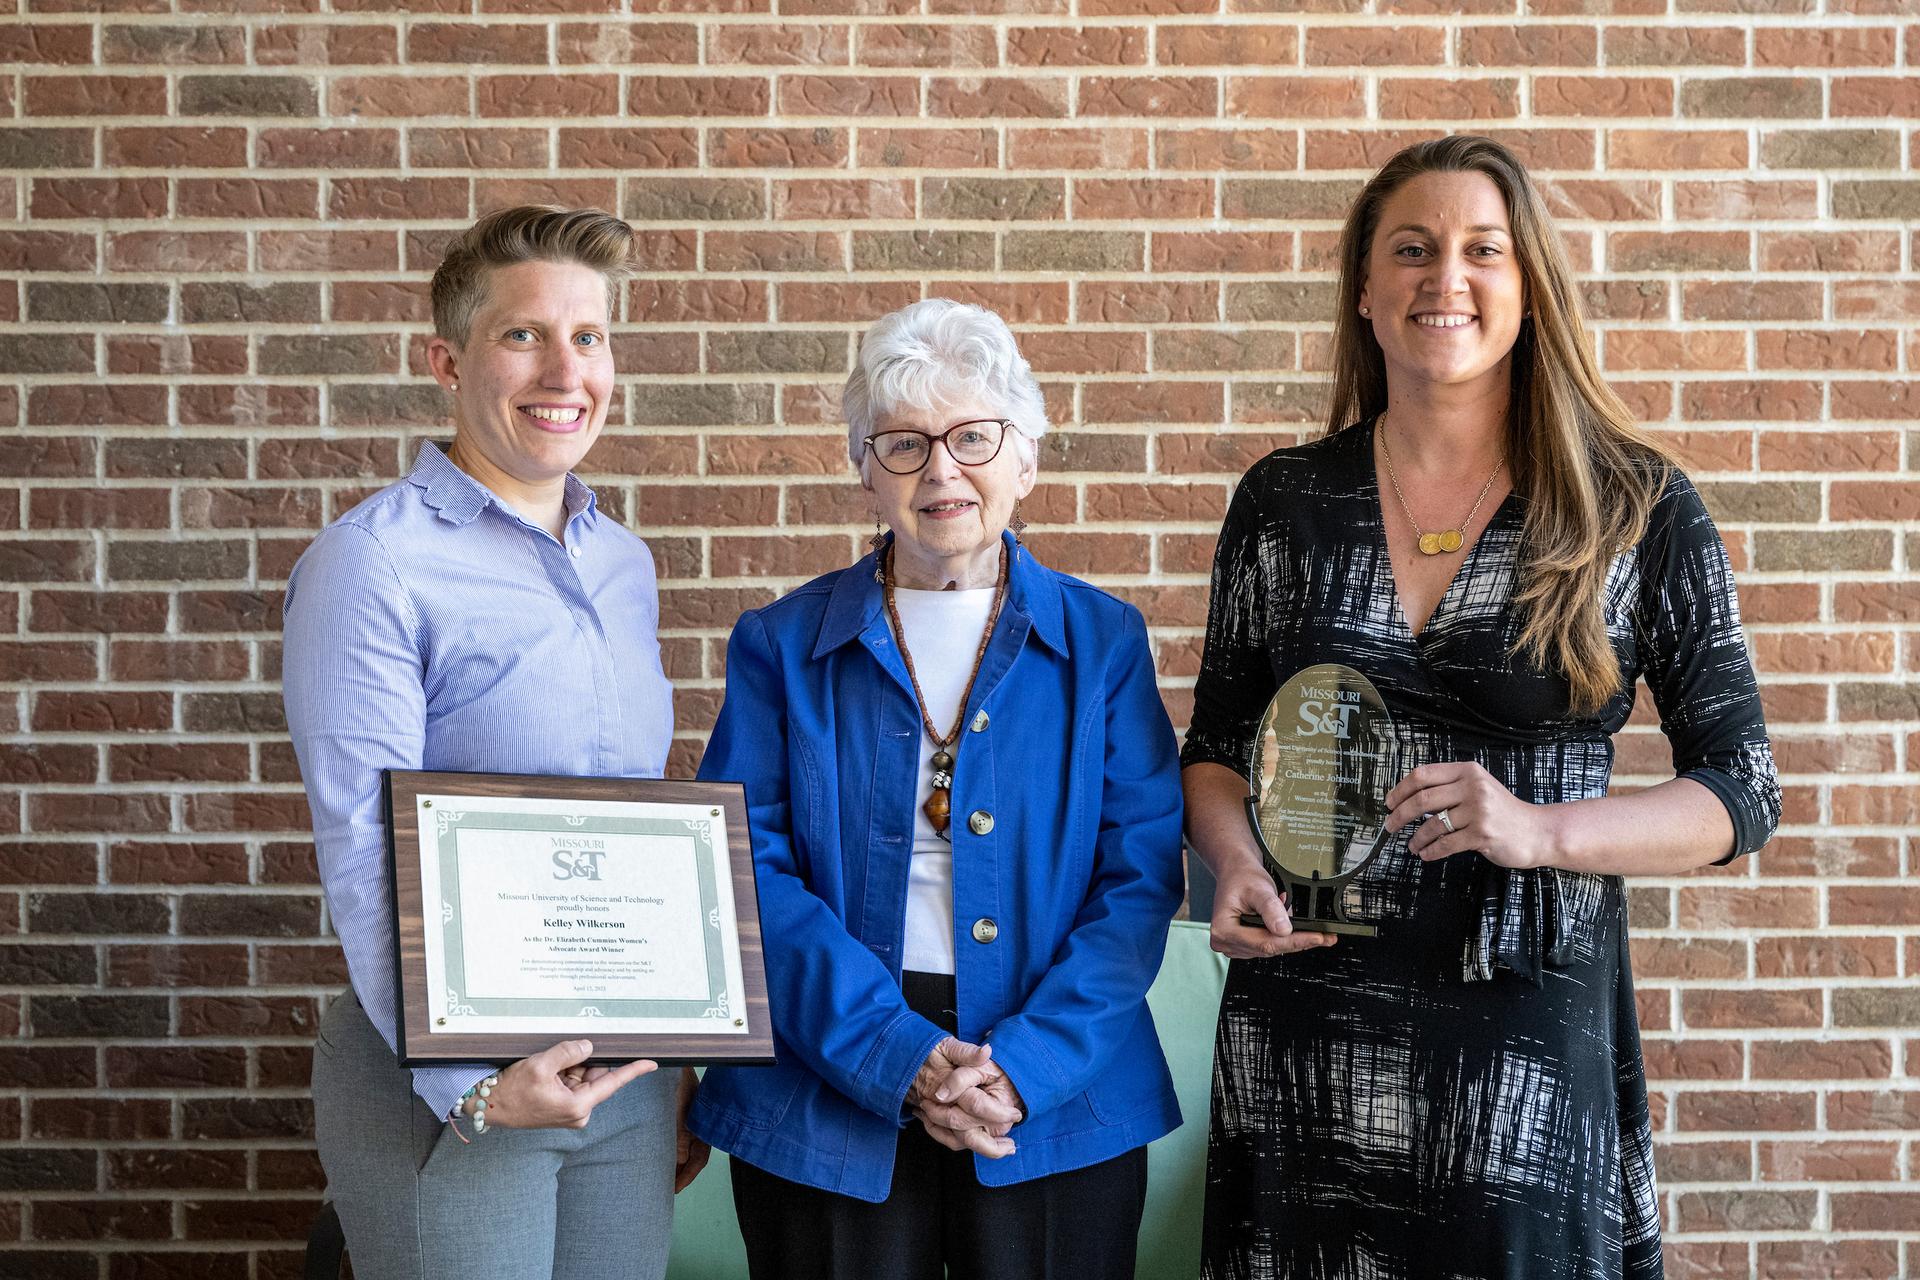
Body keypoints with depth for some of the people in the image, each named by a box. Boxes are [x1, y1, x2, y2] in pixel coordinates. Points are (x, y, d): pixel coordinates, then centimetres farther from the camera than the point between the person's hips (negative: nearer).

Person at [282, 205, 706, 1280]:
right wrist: (470, 1085, -25)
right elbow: (366, 860, -16)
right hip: (448, 1083, -6)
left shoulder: (624, 565, 10)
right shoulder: (372, 564, -11)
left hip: (627, 1066, 6)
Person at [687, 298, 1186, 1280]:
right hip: (828, 1108, 0)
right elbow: (753, 872, -5)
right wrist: (898, 1055, -16)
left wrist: (1026, 1063, -15)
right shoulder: (783, 646, 3)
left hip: (1059, 1106, 0)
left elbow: (1142, 876, -3)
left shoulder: (1101, 641, 3)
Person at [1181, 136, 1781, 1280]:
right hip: (1301, 1042, 2)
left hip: (1528, 1037, -2)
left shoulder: (1641, 509, -2)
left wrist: (1537, 831, -16)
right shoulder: (1284, 501, 5)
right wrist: (1235, 860, -7)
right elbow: (1217, 747, 14)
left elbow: (1744, 794, 0)